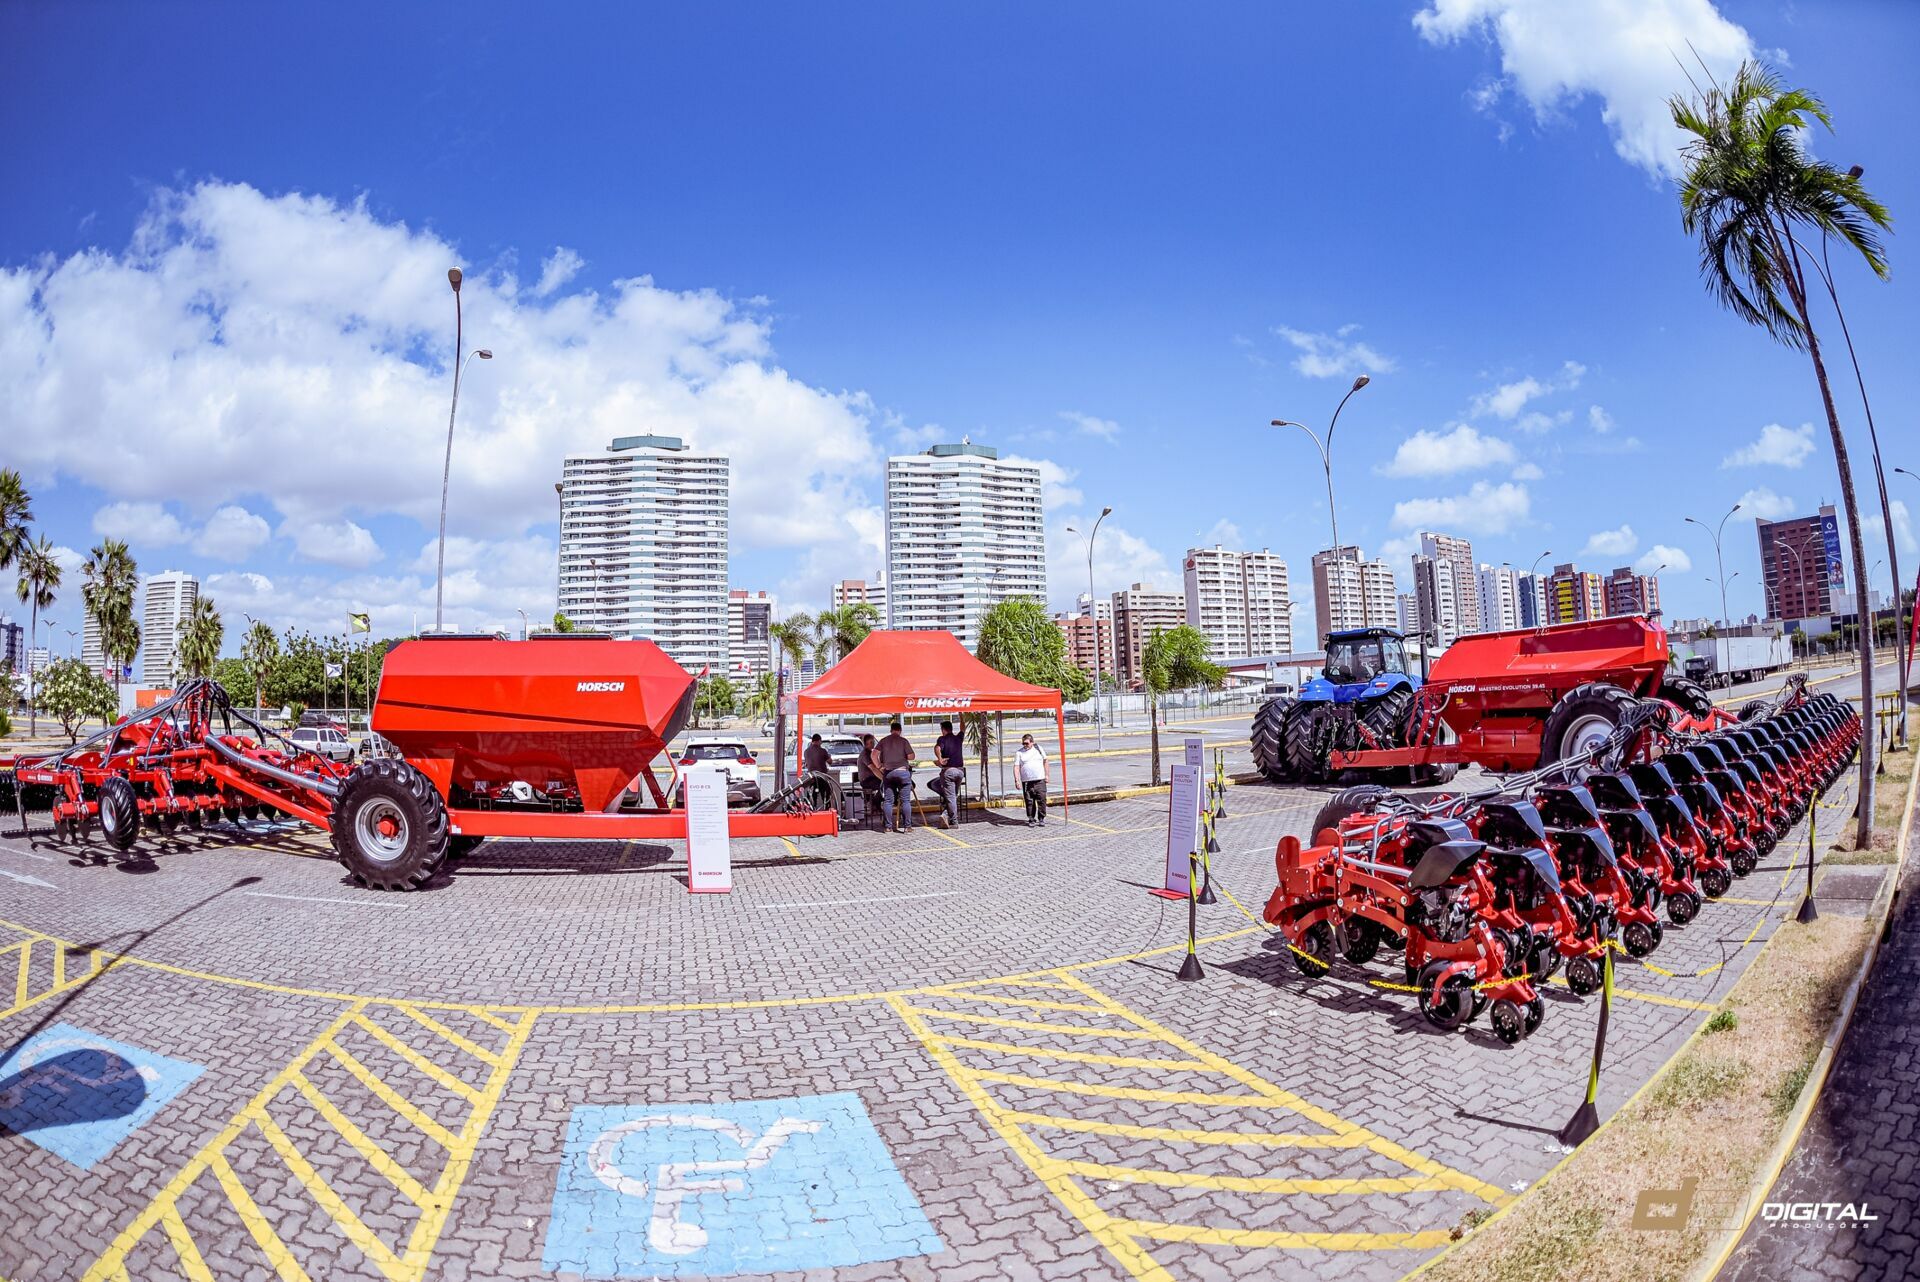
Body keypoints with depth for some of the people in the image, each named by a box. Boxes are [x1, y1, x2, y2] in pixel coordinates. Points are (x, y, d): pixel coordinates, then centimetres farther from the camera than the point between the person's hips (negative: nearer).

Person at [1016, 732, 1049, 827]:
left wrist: (1046, 775, 9)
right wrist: (1017, 780, -13)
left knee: (1042, 800, -3)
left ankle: (1041, 819, 8)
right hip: (1027, 782, -1)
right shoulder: (1019, 753, 3)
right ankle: (1031, 820, 12)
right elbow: (1016, 767, -3)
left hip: (1040, 780, 1)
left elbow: (1045, 761, 15)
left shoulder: (1038, 749, 9)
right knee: (1029, 802, 1)